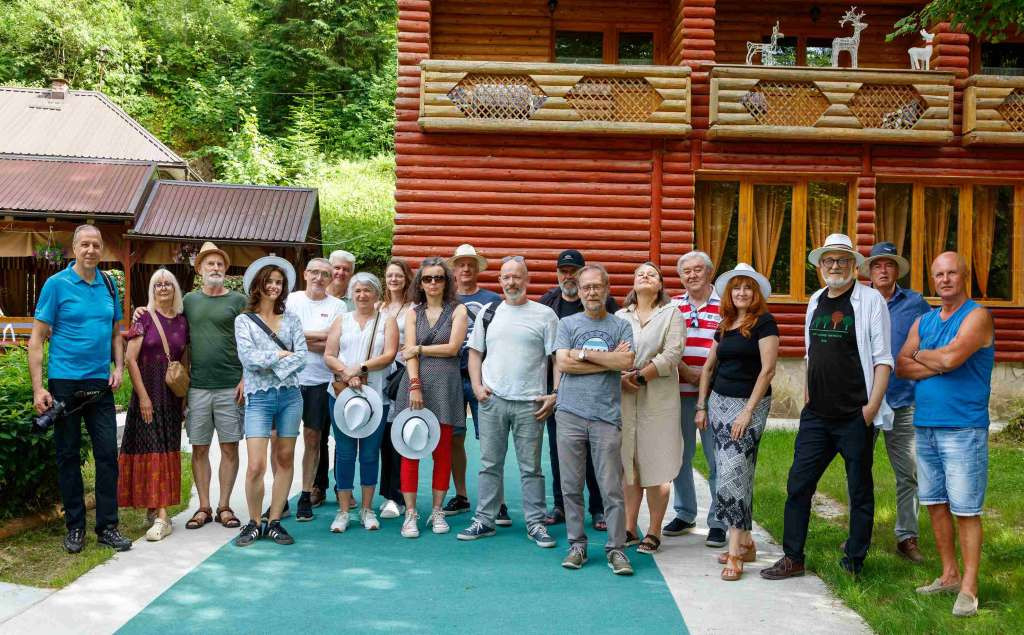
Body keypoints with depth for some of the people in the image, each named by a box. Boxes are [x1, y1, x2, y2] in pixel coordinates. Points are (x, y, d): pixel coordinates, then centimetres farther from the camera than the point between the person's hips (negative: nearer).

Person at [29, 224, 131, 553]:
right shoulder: (56, 284, -5)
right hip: (64, 383, -4)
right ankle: (75, 526, 17)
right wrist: (38, 389, -13)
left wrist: (118, 368, 3)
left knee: (108, 455, 3)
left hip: (100, 384, 4)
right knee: (68, 456, 6)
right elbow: (36, 339, -6)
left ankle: (107, 526, 12)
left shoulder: (108, 285, 8)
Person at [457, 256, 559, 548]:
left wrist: (555, 395, -9)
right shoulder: (488, 313, 10)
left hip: (530, 403, -2)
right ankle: (485, 520, 17)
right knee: (489, 464, 8)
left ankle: (536, 523, 12)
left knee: (531, 467, 3)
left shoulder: (545, 315, 1)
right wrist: (477, 386, 2)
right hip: (492, 400, 3)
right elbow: (475, 352, 15)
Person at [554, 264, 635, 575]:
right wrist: (610, 360, -4)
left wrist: (583, 353, -5)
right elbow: (563, 363, -4)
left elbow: (627, 362, -7)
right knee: (571, 485, 5)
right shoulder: (567, 324, 10)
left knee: (611, 487, -2)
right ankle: (577, 544, 17)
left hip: (607, 415, -1)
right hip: (570, 413, 1)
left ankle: (616, 549, 7)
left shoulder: (621, 325, 10)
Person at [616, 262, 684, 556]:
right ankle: (630, 529, 13)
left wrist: (640, 376, -15)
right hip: (624, 397, 3)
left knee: (655, 467, -1)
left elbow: (671, 355, -7)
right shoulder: (620, 317, 15)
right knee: (628, 465, 5)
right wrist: (620, 378, -13)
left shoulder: (672, 315, 6)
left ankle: (654, 532, 7)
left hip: (658, 397, -3)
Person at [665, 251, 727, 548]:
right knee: (680, 456, 11)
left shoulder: (725, 306, 0)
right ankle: (684, 514, 26)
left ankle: (718, 521, 10)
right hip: (678, 392, 3)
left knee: (717, 459, 0)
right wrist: (685, 371, -10)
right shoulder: (672, 306, 10)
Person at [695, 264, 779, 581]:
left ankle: (735, 551, -9)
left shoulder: (764, 322, -7)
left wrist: (748, 411, -16)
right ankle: (745, 542, 18)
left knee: (734, 470, -13)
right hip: (719, 401, 7)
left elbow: (767, 369, -13)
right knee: (731, 471, 9)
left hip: (750, 404, -7)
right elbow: (708, 367, 18)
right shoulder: (724, 326, 12)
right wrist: (701, 406, 12)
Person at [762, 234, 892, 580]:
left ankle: (854, 563, 18)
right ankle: (792, 558, 14)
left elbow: (883, 358, -9)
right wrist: (809, 399, 13)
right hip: (816, 415, 5)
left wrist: (872, 406, -16)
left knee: (860, 490, 7)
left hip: (855, 417, -5)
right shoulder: (815, 301, 12)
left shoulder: (870, 300, -5)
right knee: (798, 484, 5)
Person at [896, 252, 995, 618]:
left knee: (966, 510, -3)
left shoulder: (977, 316, -6)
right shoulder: (924, 321, 14)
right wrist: (940, 365, -11)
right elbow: (901, 366, 3)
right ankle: (949, 575, 23)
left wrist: (921, 355, -2)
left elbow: (952, 357, -21)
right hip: (925, 425, 7)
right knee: (935, 504, 12)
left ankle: (968, 588, 3)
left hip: (963, 428, -7)